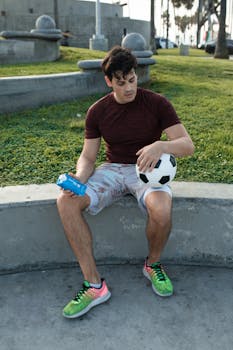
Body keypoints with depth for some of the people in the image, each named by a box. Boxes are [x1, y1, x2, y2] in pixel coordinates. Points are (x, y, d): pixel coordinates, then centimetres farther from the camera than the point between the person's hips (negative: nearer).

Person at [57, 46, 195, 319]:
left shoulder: (156, 103, -6)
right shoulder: (97, 111, 1)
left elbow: (188, 145, -11)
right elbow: (88, 157, 3)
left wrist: (161, 146, -35)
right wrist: (78, 178, -21)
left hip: (145, 170, -2)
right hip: (112, 170, 3)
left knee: (161, 209, -37)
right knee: (65, 201, -24)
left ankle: (153, 265, -1)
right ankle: (94, 284, -17)